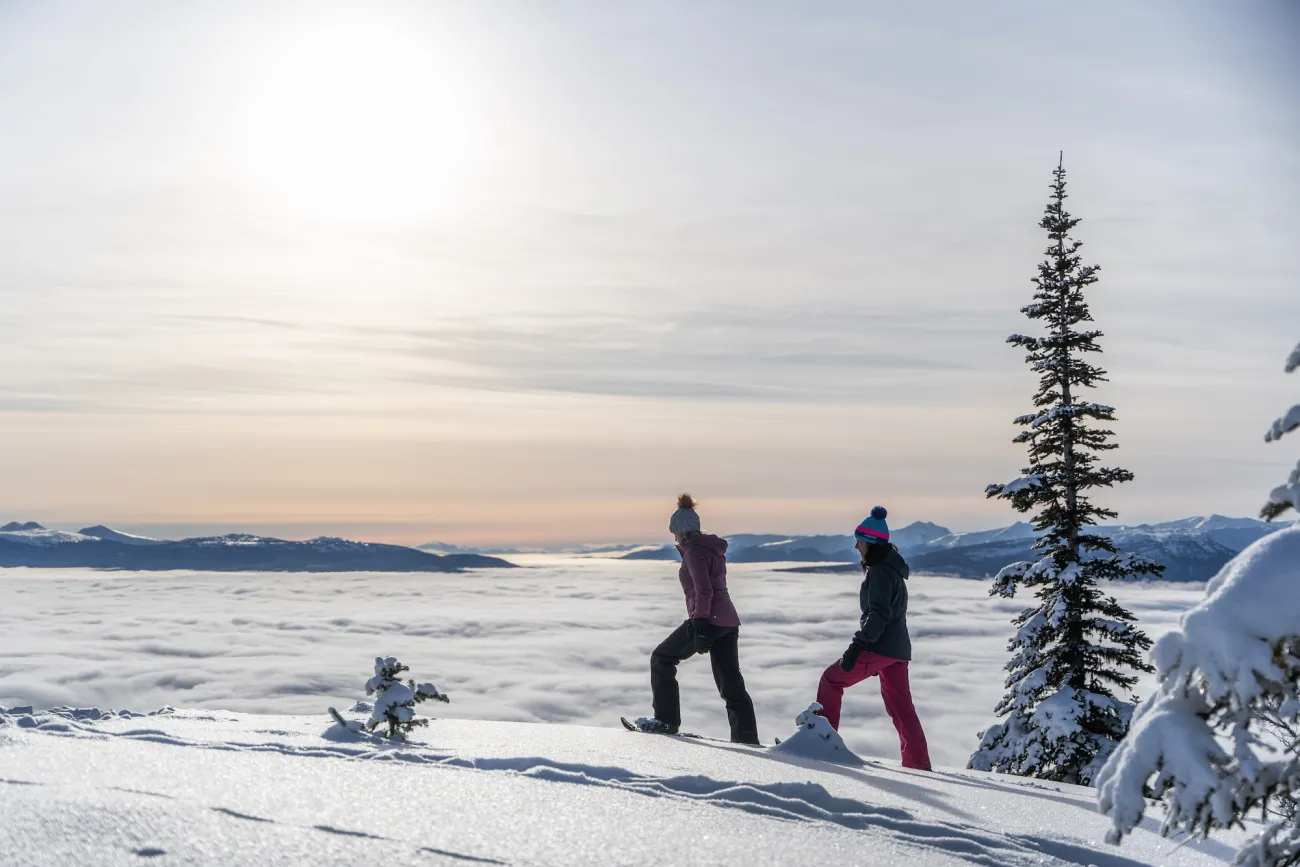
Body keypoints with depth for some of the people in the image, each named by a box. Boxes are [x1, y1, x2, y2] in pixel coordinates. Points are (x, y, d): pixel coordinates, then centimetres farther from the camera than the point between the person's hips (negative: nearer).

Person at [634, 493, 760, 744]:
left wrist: (700, 628, -21)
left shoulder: (694, 552, -10)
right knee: (730, 681, 10)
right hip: (728, 621, 9)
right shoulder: (713, 549, 17)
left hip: (707, 620, -9)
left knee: (661, 659, 7)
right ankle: (746, 737, 6)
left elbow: (703, 592, -19)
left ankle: (666, 721, 5)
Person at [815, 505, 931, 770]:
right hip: (898, 647, 10)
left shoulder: (879, 571, -14)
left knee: (831, 680, 3)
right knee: (900, 705, 10)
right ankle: (919, 763, 7)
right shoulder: (890, 568, 18)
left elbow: (879, 613, -23)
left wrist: (858, 645, -28)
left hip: (880, 646, -10)